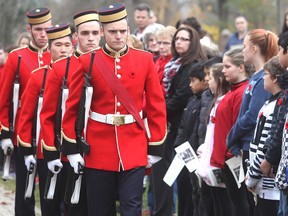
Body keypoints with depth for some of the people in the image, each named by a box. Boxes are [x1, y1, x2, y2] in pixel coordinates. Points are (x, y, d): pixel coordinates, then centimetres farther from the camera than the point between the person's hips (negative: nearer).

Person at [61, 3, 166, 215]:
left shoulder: (145, 60, 1)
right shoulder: (88, 62, -2)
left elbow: (157, 106, 4)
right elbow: (73, 107, 3)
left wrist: (156, 147, 3)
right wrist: (72, 148, 0)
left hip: (134, 150, 0)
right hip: (99, 149, 0)